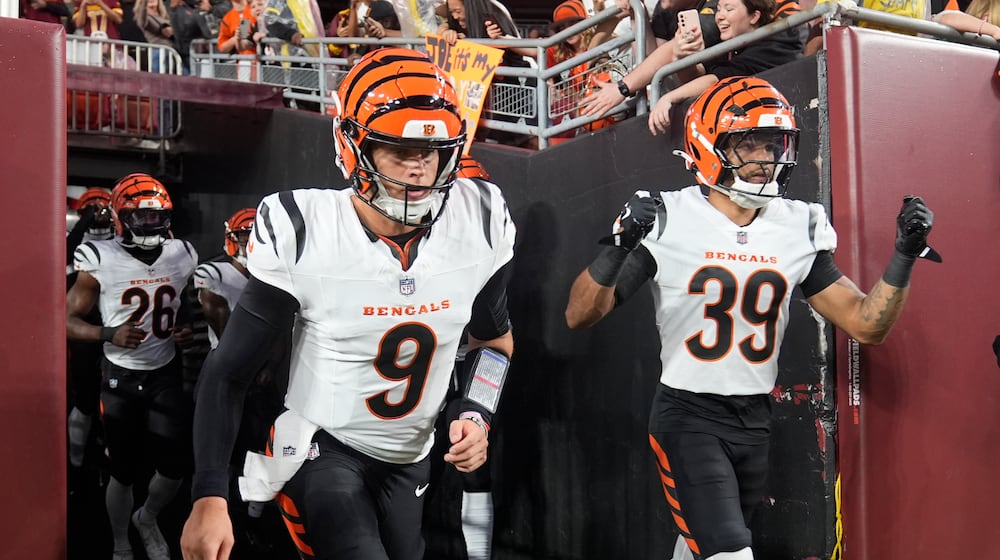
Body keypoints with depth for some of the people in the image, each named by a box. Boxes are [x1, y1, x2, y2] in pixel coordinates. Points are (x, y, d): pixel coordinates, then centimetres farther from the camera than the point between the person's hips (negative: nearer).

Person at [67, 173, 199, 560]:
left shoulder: (182, 255, 0)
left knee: (175, 466, 2)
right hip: (121, 378, -3)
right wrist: (110, 334, -26)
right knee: (124, 472, 7)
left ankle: (147, 519, 36)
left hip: (165, 374, 3)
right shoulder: (101, 260, -13)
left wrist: (184, 329, -2)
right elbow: (68, 319, -10)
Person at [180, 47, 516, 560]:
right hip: (322, 448, -5)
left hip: (409, 459, 5)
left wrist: (476, 415, -9)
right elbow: (227, 371, -14)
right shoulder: (301, 233, -21)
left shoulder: (481, 223, -12)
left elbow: (494, 337, 8)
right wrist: (210, 498, -19)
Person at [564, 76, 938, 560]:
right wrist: (618, 247, -31)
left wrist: (905, 255, -9)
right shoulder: (668, 220, -13)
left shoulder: (798, 229, 1)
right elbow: (578, 316, -14)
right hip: (688, 417, -5)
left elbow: (865, 325, 4)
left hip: (755, 422, 5)